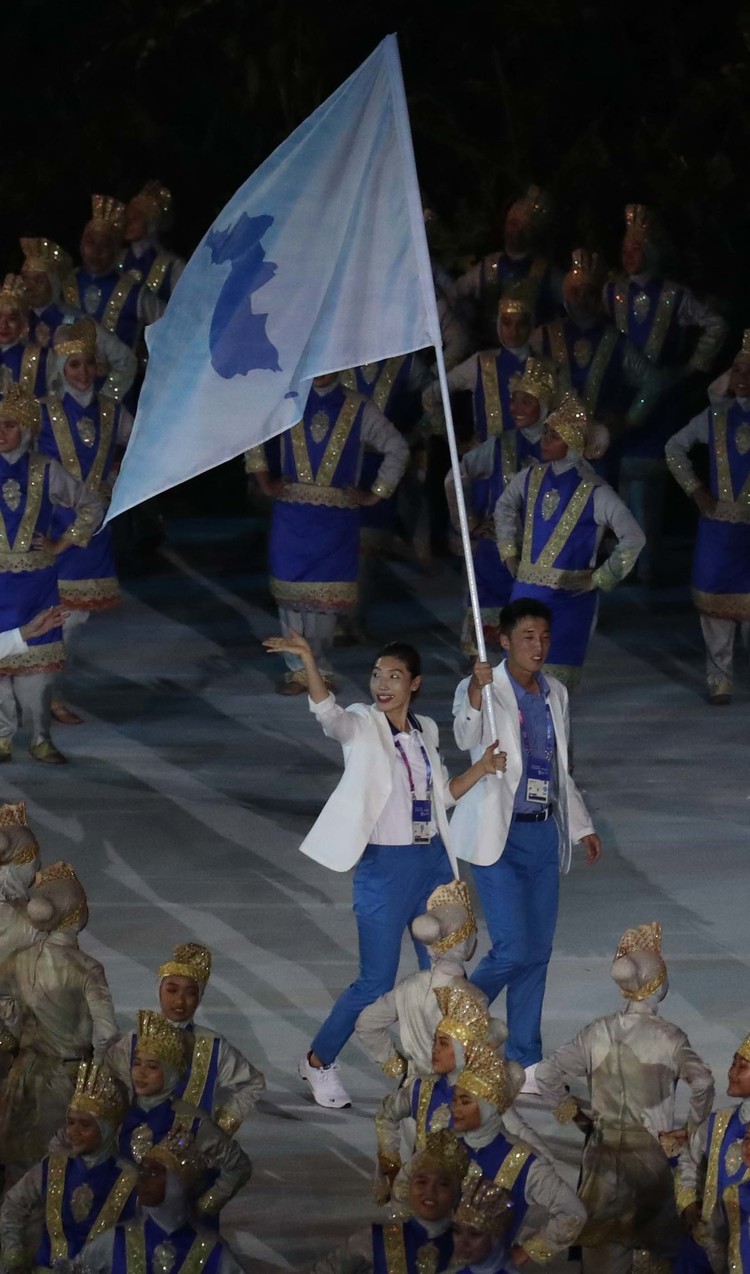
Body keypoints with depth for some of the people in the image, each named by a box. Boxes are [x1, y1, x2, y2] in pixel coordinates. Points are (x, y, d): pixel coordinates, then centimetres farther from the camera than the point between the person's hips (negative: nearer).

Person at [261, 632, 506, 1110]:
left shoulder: (425, 731, 8)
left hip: (433, 863, 5)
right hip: (385, 868, -5)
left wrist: (481, 769, 2)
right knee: (376, 984, -2)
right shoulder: (363, 726, -9)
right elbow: (328, 711, -31)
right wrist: (307, 659, -48)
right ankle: (319, 1061, 18)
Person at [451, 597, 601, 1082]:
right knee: (513, 951, -13)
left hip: (545, 833, 6)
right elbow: (466, 737, -29)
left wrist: (582, 825, 23)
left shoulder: (556, 694, 12)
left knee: (538, 952, 7)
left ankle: (525, 1060, 15)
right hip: (500, 836, -6)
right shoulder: (483, 690, -8)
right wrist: (476, 693, -47)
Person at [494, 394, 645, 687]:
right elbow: (504, 508, 26)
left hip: (570, 597, -5)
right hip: (527, 593, 5)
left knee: (557, 681, -3)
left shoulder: (594, 493, -11)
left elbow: (633, 539, -12)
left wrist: (600, 579, -11)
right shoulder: (531, 479, 5)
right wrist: (509, 552, 17)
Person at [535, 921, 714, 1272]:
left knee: (601, 1243, 13)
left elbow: (545, 1075, -4)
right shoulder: (668, 1037, -13)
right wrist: (692, 1127, -11)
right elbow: (702, 1082, -26)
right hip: (650, 1149, -3)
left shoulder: (597, 1033, -4)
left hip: (603, 1151, 3)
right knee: (655, 1239, 11)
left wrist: (570, 1110, 9)